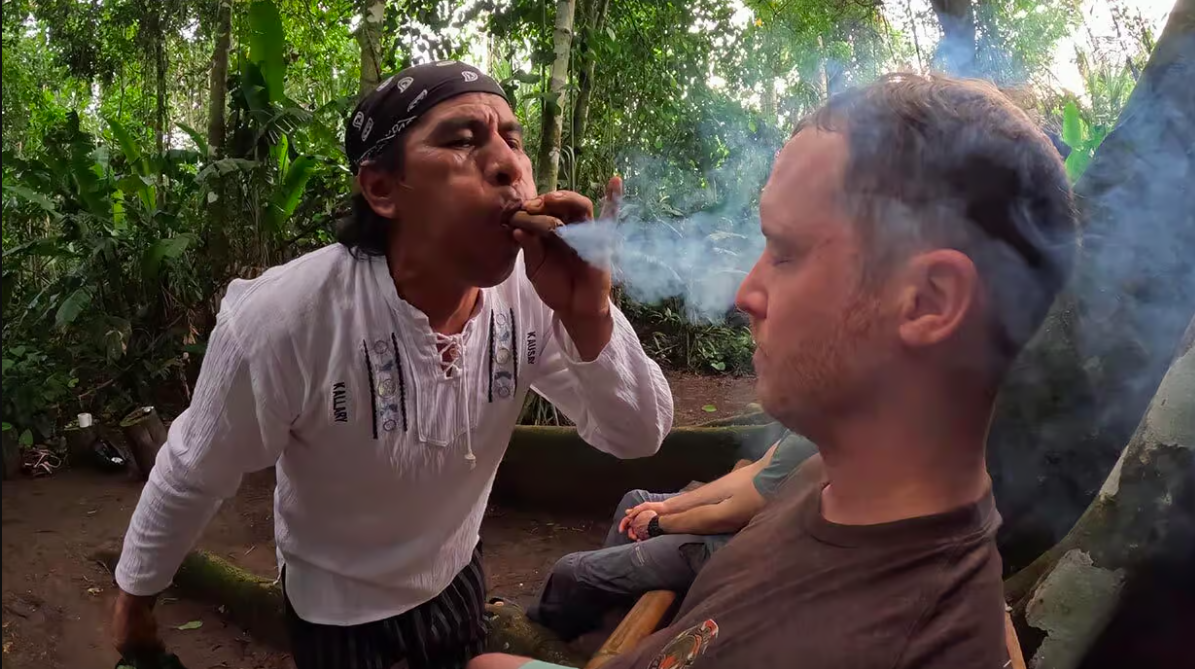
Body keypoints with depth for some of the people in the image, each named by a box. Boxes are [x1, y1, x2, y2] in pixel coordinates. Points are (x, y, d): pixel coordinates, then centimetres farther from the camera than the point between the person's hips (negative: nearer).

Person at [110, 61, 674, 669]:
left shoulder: (534, 290, -22)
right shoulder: (282, 318, -32)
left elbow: (638, 437, -17)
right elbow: (190, 477, -17)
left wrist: (590, 317, -35)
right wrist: (135, 597, 0)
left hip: (456, 577, 4)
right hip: (338, 607, -4)